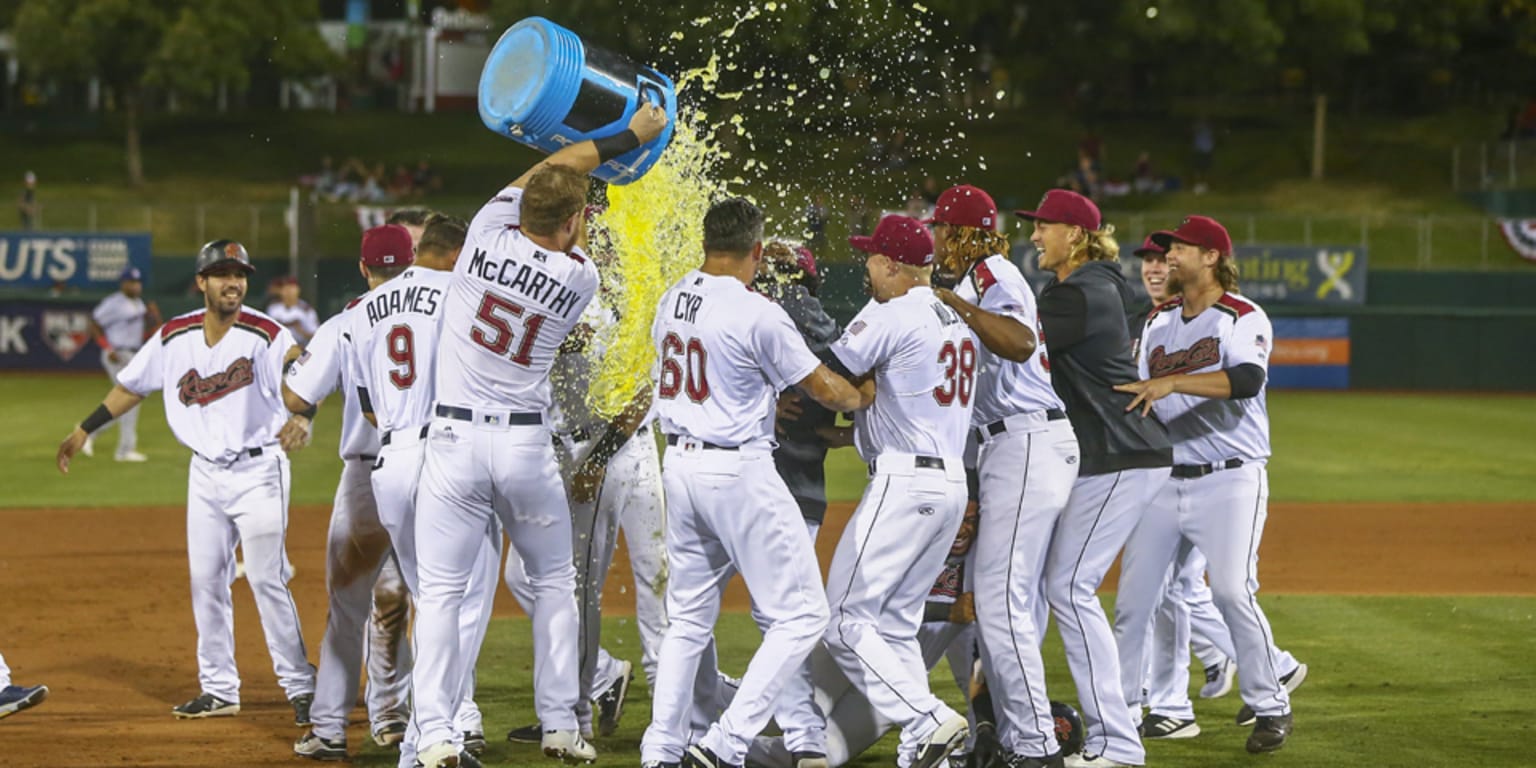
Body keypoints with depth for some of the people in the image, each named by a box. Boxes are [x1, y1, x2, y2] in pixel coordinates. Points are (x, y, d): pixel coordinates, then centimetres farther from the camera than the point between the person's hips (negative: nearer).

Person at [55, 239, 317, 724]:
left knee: (266, 579, -9)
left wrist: (300, 418, -52)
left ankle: (300, 687, 0)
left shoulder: (265, 335, -16)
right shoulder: (174, 338, -1)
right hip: (206, 473, 5)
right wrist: (83, 431, 15)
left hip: (258, 470, -5)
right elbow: (131, 386, 13)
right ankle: (219, 690, 20)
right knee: (205, 580, 9)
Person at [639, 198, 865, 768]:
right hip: (739, 471, -8)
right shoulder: (757, 314, -16)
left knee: (689, 617, 17)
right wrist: (864, 398, 13)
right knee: (799, 614, 0)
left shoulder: (671, 303, 5)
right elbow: (824, 389, -7)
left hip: (680, 463, 8)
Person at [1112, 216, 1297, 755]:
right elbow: (1139, 399, 20)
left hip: (1229, 480, -6)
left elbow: (1247, 378, -26)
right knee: (1132, 593, 2)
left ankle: (1271, 707, -3)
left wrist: (1171, 383, -33)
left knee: (1232, 591, -16)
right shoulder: (1157, 321, 15)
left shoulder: (1244, 319, -6)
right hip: (1163, 481, 6)